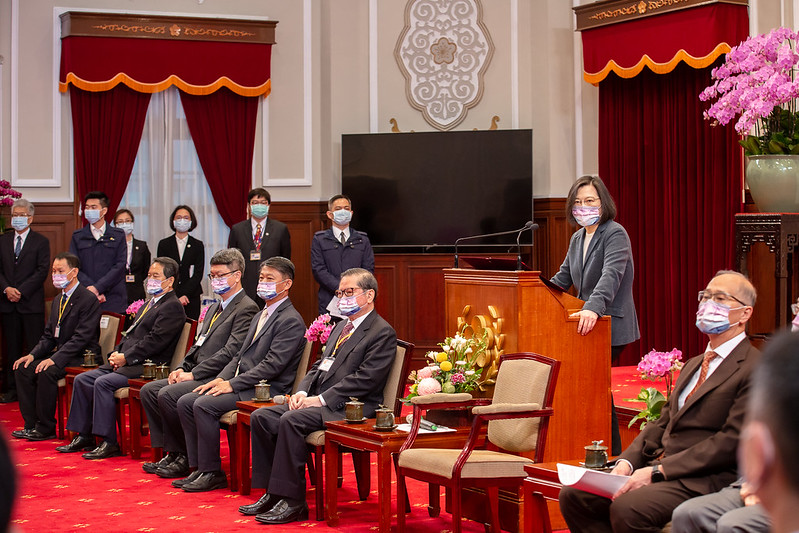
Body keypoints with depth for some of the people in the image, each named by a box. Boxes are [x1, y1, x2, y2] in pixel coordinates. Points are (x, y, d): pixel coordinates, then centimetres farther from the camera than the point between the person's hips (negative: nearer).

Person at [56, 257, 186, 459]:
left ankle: (109, 443, -23)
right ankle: (84, 436, 4)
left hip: (145, 367, -10)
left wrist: (126, 358, -16)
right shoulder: (148, 304, 24)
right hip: (125, 363, 10)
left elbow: (155, 341, -18)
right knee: (82, 380, 0)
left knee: (103, 383, -27)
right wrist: (116, 354, 4)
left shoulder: (172, 307, -8)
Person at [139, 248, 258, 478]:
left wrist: (194, 374, -17)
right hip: (197, 375, 10)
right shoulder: (214, 309, 22)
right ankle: (171, 452, 0)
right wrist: (182, 368, 5)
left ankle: (184, 458, -11)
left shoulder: (246, 309, -10)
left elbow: (230, 352, -19)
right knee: (149, 390, -1)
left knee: (168, 395, -25)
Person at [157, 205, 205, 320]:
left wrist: (185, 295, -11)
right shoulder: (164, 244, 9)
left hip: (192, 298, 0)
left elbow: (198, 274, 2)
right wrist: (176, 297, -9)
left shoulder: (198, 245, 8)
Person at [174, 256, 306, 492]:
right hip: (242, 385, 10)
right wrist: (220, 380, 3)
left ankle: (212, 473, -15)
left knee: (204, 404, -24)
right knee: (185, 402, -4)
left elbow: (272, 365, -19)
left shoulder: (291, 321, -11)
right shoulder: (259, 316, 21)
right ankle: (199, 467, -2)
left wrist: (232, 384, -18)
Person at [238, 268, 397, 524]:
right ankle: (273, 492, -4)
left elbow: (364, 379, -17)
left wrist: (320, 399, -19)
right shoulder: (340, 327, 23)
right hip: (317, 400, 9)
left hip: (348, 408, -9)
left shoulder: (383, 333, -7)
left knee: (291, 420, -31)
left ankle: (292, 501, -25)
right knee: (261, 417, -7)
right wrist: (302, 392, 2)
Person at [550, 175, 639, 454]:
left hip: (610, 325, -8)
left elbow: (611, 275, -27)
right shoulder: (577, 238, 16)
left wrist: (593, 308, -42)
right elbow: (563, 277, 27)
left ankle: (613, 454, -1)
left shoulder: (615, 234, -11)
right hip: (586, 326, 8)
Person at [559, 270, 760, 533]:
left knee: (626, 509, -33)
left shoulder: (756, 369, -7)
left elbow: (730, 442, -16)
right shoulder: (693, 364, 23)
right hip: (660, 469, 9)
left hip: (704, 480, -9)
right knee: (573, 496, -7)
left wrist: (658, 471, -18)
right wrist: (626, 462, -1)